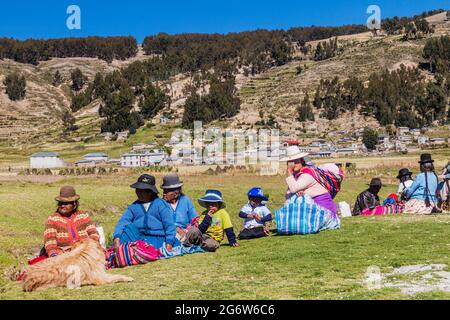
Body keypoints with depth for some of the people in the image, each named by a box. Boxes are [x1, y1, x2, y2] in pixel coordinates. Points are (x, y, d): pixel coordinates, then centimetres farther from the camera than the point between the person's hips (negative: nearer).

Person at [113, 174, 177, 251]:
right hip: (137, 238, 3)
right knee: (128, 227, -25)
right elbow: (123, 221, -2)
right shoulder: (133, 206, 11)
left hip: (157, 239, -3)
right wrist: (117, 237, -20)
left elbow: (169, 225, -2)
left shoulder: (161, 204, 3)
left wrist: (169, 243, -12)